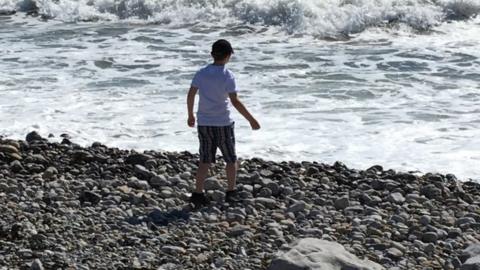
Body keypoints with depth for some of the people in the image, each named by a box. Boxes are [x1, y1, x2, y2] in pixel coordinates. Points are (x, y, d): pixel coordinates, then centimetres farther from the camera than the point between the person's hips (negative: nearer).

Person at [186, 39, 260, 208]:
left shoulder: (201, 73, 2)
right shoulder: (227, 76, -13)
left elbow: (190, 95, 5)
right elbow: (235, 101, -19)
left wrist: (190, 115, 20)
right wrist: (251, 120, -14)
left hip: (203, 123, 4)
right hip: (222, 124, -4)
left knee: (205, 160, 10)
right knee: (231, 159, 13)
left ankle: (198, 194, 4)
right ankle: (231, 193, 17)